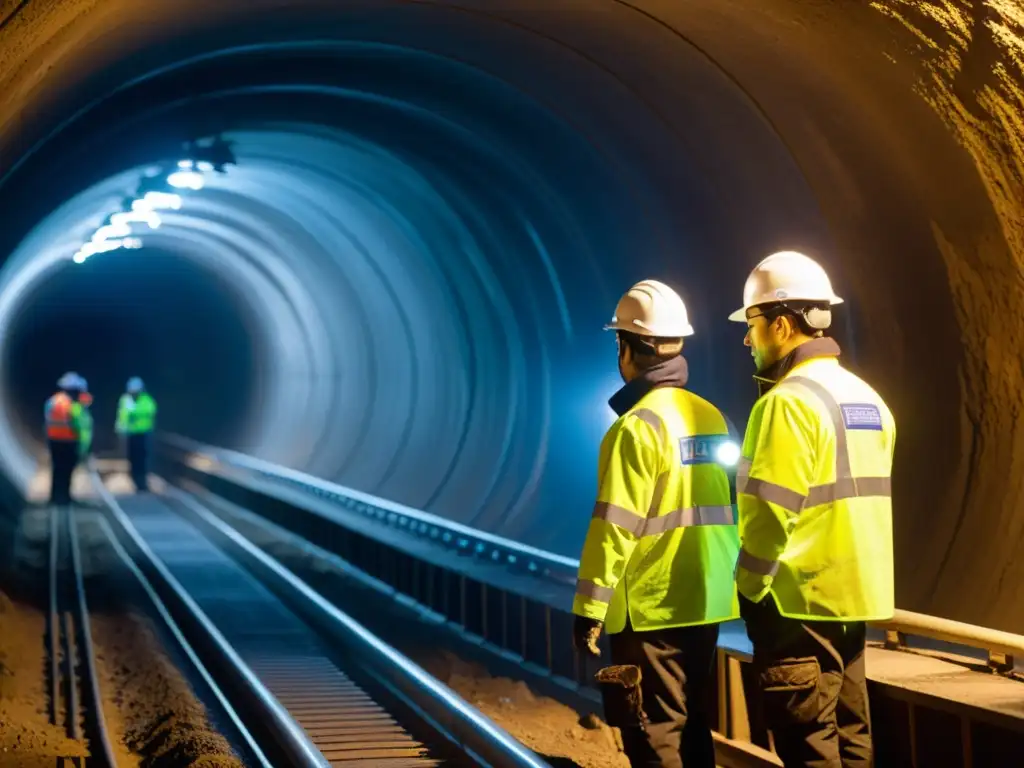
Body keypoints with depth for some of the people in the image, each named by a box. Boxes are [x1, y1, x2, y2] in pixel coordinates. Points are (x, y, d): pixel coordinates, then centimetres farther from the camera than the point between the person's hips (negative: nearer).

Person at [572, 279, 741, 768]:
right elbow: (722, 511, 11)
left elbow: (615, 527, -17)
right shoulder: (710, 417, 8)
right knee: (692, 727, 16)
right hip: (707, 602, 8)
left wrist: (589, 606, -12)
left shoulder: (639, 425, -15)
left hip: (651, 609, -8)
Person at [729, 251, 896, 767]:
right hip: (851, 592, 9)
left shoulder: (789, 401, -16)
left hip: (799, 596, -9)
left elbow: (770, 511, -20)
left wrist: (750, 586, -8)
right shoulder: (867, 398, 11)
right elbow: (858, 497, 13)